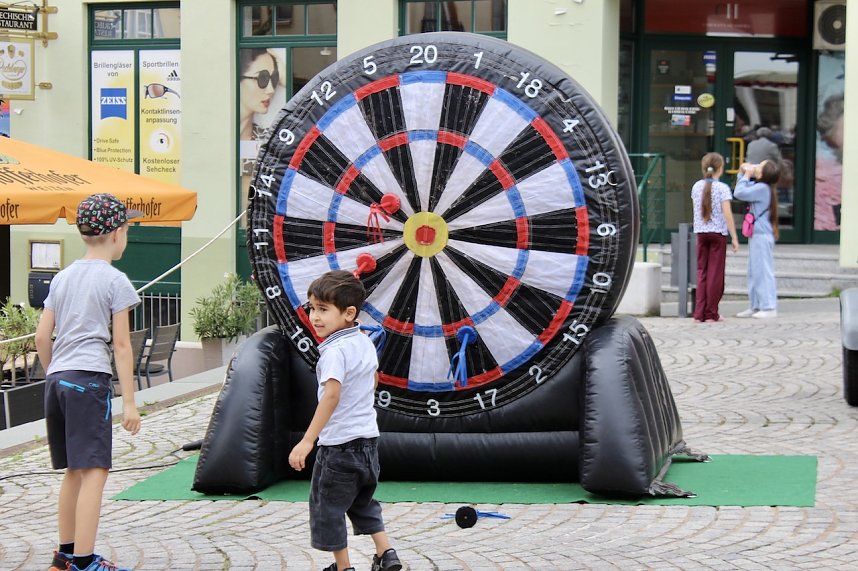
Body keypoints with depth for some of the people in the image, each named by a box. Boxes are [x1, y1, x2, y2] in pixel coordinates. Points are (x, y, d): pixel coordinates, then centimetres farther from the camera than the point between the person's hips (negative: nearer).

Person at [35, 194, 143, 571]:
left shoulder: (62, 278, 15)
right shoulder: (115, 281, -4)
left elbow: (41, 337, 14)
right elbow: (121, 345, -7)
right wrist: (129, 401, -5)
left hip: (56, 380, 7)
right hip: (90, 379, -7)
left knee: (74, 469, 17)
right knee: (94, 471, -7)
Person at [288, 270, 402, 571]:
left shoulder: (335, 351, -21)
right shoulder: (366, 343, 6)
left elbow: (332, 394, -33)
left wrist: (307, 440, -36)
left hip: (339, 443, -9)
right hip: (368, 437, 9)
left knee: (327, 507, 7)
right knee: (362, 501, 25)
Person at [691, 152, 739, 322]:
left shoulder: (696, 187, 6)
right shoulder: (722, 188, -8)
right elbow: (727, 214, -11)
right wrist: (734, 238, -9)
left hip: (701, 233, 4)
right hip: (718, 233, -4)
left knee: (702, 272, 9)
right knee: (715, 273, 2)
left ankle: (699, 313, 4)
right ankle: (711, 314, 4)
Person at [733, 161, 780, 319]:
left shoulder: (762, 188, -17)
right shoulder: (759, 187, 12)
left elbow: (739, 193, -22)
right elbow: (742, 191, 27)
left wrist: (746, 176, -10)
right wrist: (742, 174, 16)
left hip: (762, 236, -10)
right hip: (756, 235, 10)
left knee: (763, 271, -6)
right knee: (754, 272, 13)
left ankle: (769, 307, -3)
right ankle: (754, 306, 19)